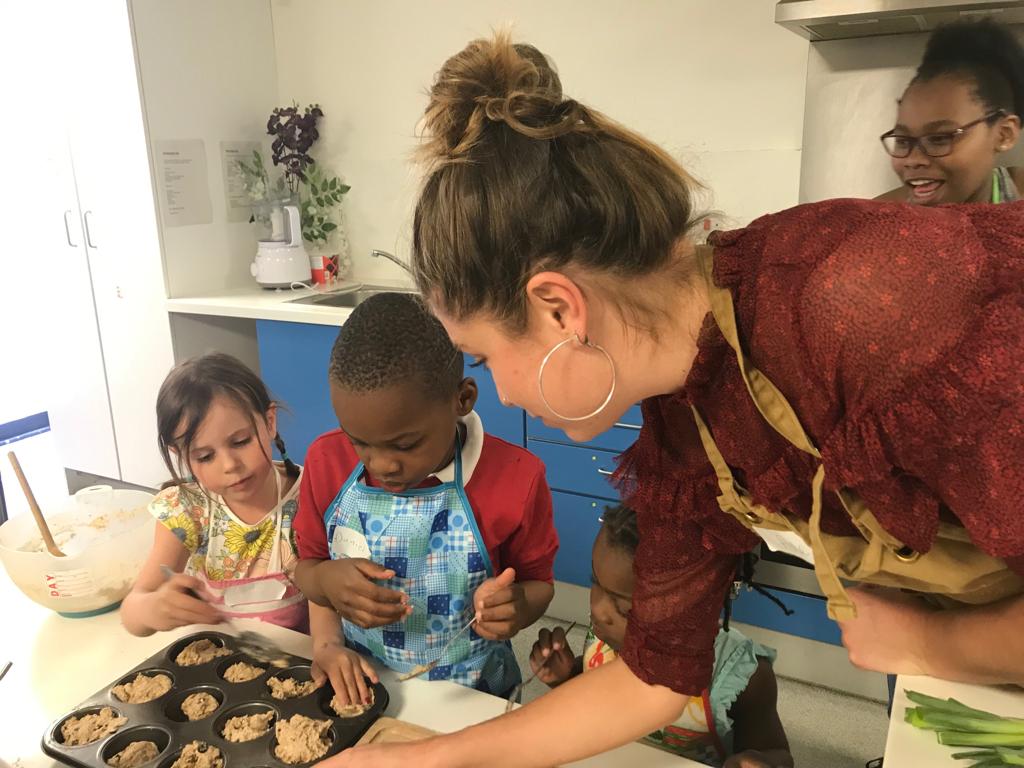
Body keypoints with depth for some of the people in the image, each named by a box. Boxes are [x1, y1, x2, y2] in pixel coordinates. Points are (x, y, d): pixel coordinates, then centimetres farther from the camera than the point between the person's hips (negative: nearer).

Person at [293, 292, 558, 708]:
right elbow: (307, 564, 6)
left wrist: (517, 607, -22)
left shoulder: (514, 478, -15)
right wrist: (325, 580, -16)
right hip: (360, 684, 2)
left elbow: (537, 582, -1)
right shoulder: (327, 462, -7)